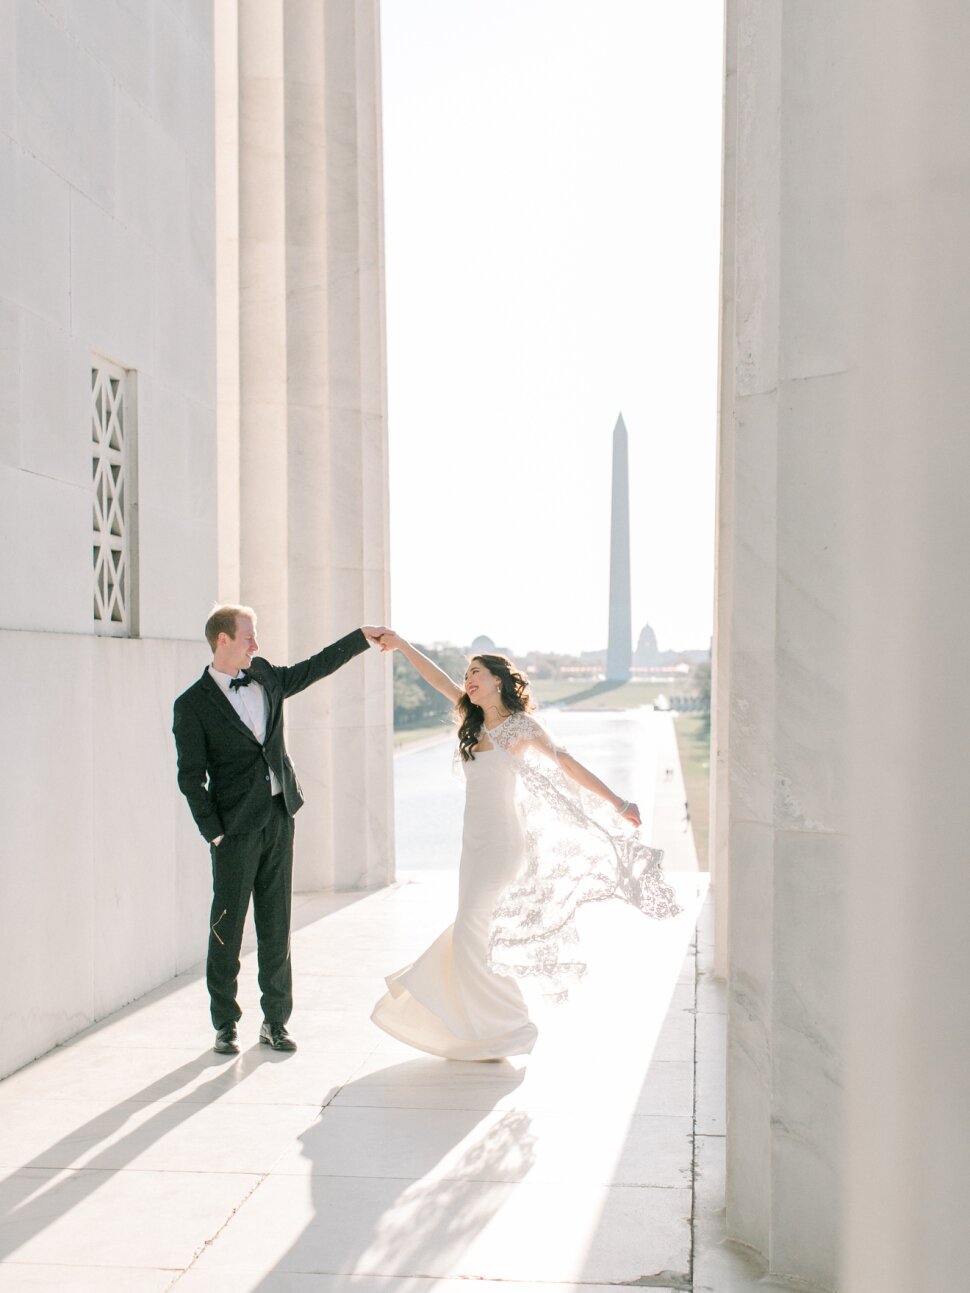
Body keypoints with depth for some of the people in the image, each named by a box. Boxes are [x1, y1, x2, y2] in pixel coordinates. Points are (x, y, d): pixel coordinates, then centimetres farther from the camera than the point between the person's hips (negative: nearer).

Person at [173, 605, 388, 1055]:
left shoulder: (265, 676, 9)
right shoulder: (193, 705, -7)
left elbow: (312, 668, 24)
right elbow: (191, 777, -7)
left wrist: (361, 637, 25)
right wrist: (214, 833, -11)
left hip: (280, 816, 5)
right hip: (236, 827, -5)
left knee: (276, 925, 9)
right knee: (228, 927, 3)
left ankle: (275, 1020, 18)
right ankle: (225, 1024, 16)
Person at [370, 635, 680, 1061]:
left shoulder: (520, 726, -8)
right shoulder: (476, 721, 10)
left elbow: (566, 764, -9)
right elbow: (438, 679, 15)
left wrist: (618, 803, -11)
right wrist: (401, 645, 15)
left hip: (501, 843, -7)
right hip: (474, 843, 7)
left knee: (470, 934, -9)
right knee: (471, 930, 12)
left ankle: (503, 1030, 3)